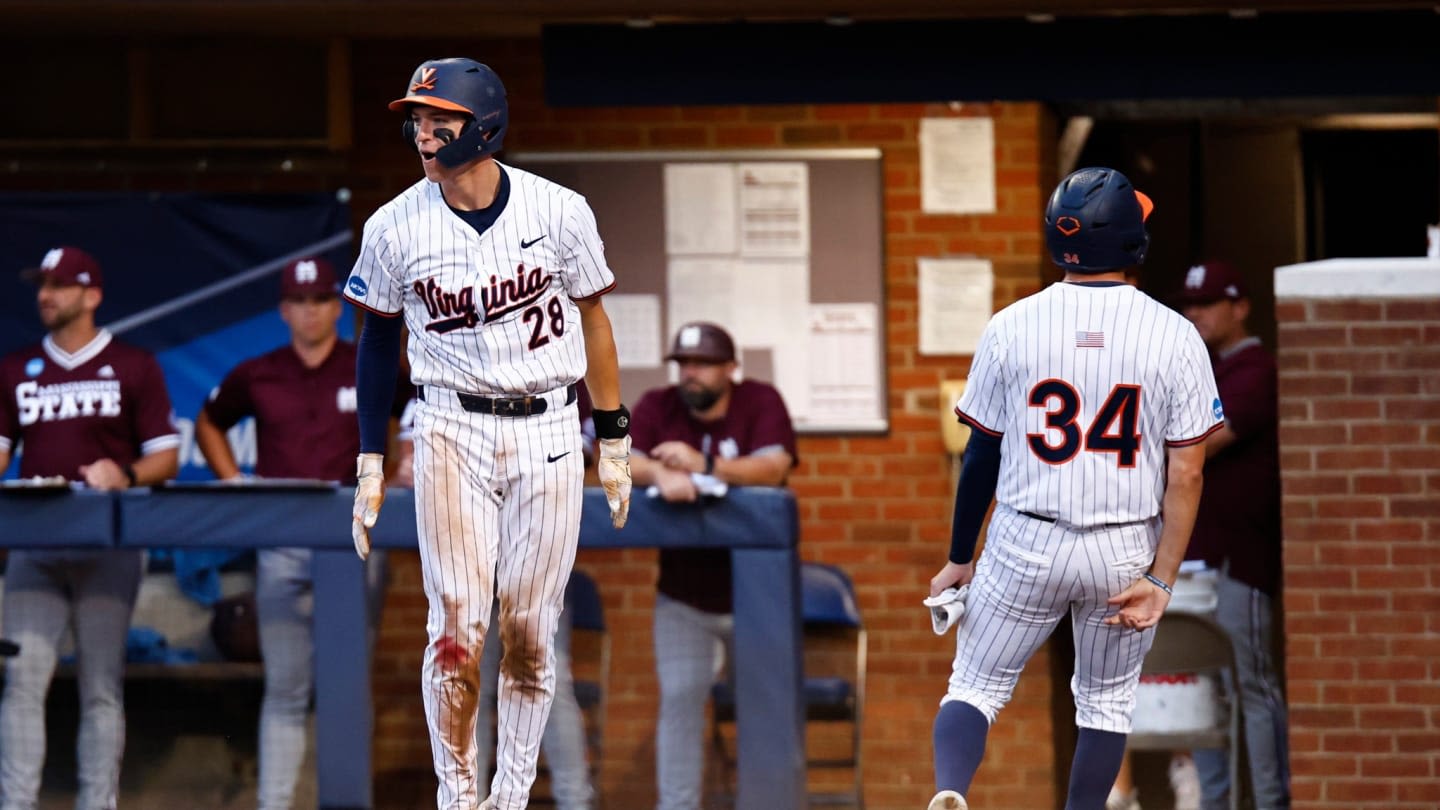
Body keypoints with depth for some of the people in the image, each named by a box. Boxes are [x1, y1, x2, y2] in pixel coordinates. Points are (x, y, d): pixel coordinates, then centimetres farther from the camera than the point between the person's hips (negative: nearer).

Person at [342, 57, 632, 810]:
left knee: (530, 634, 2)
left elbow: (591, 319, 6)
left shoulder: (558, 211, -5)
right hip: (452, 431, 0)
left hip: (547, 434, 0)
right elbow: (378, 340, 9)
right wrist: (370, 464, 7)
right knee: (456, 632, -6)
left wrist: (614, 441, 7)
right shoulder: (394, 227, -3)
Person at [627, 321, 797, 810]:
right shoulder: (657, 407, 0)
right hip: (683, 598, 1)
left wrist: (702, 465, -30)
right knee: (679, 699, -7)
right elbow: (624, 463, -13)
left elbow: (773, 468, -19)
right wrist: (660, 474, -35)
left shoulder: (761, 403, -5)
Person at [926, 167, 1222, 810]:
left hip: (1026, 542, 0)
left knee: (975, 685, 9)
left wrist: (959, 559, 10)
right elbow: (1187, 473, -10)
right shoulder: (1174, 336, -7)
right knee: (1107, 700, 18)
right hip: (1127, 553, 0)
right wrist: (1161, 580, -9)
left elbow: (981, 454, 1)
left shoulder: (1011, 326, -6)